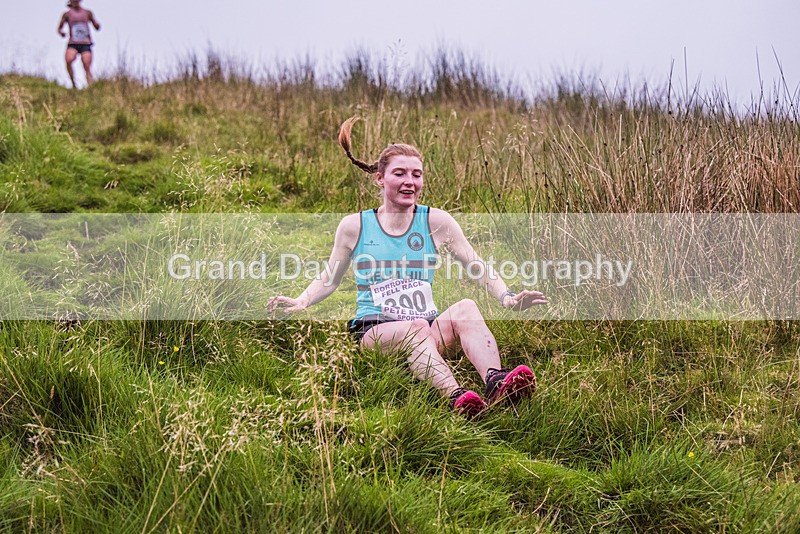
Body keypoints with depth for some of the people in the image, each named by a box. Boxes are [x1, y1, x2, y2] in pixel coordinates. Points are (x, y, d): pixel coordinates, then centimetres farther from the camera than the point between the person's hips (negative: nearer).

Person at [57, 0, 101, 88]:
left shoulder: (87, 13, 12)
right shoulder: (67, 14, 9)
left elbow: (97, 27, 14)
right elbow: (59, 28, 13)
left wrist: (97, 24, -10)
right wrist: (61, 32, -10)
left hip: (85, 44, 1)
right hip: (73, 44, -1)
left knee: (87, 68, -10)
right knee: (68, 60, -28)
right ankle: (73, 84, -17)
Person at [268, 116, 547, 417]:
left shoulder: (435, 222, 8)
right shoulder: (355, 227, 6)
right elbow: (329, 279, 15)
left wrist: (507, 299, -9)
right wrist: (300, 303, -4)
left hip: (428, 329, 2)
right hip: (375, 330, -2)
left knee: (465, 308, -29)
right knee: (416, 329, -37)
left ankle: (495, 382, -54)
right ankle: (455, 397, -62)